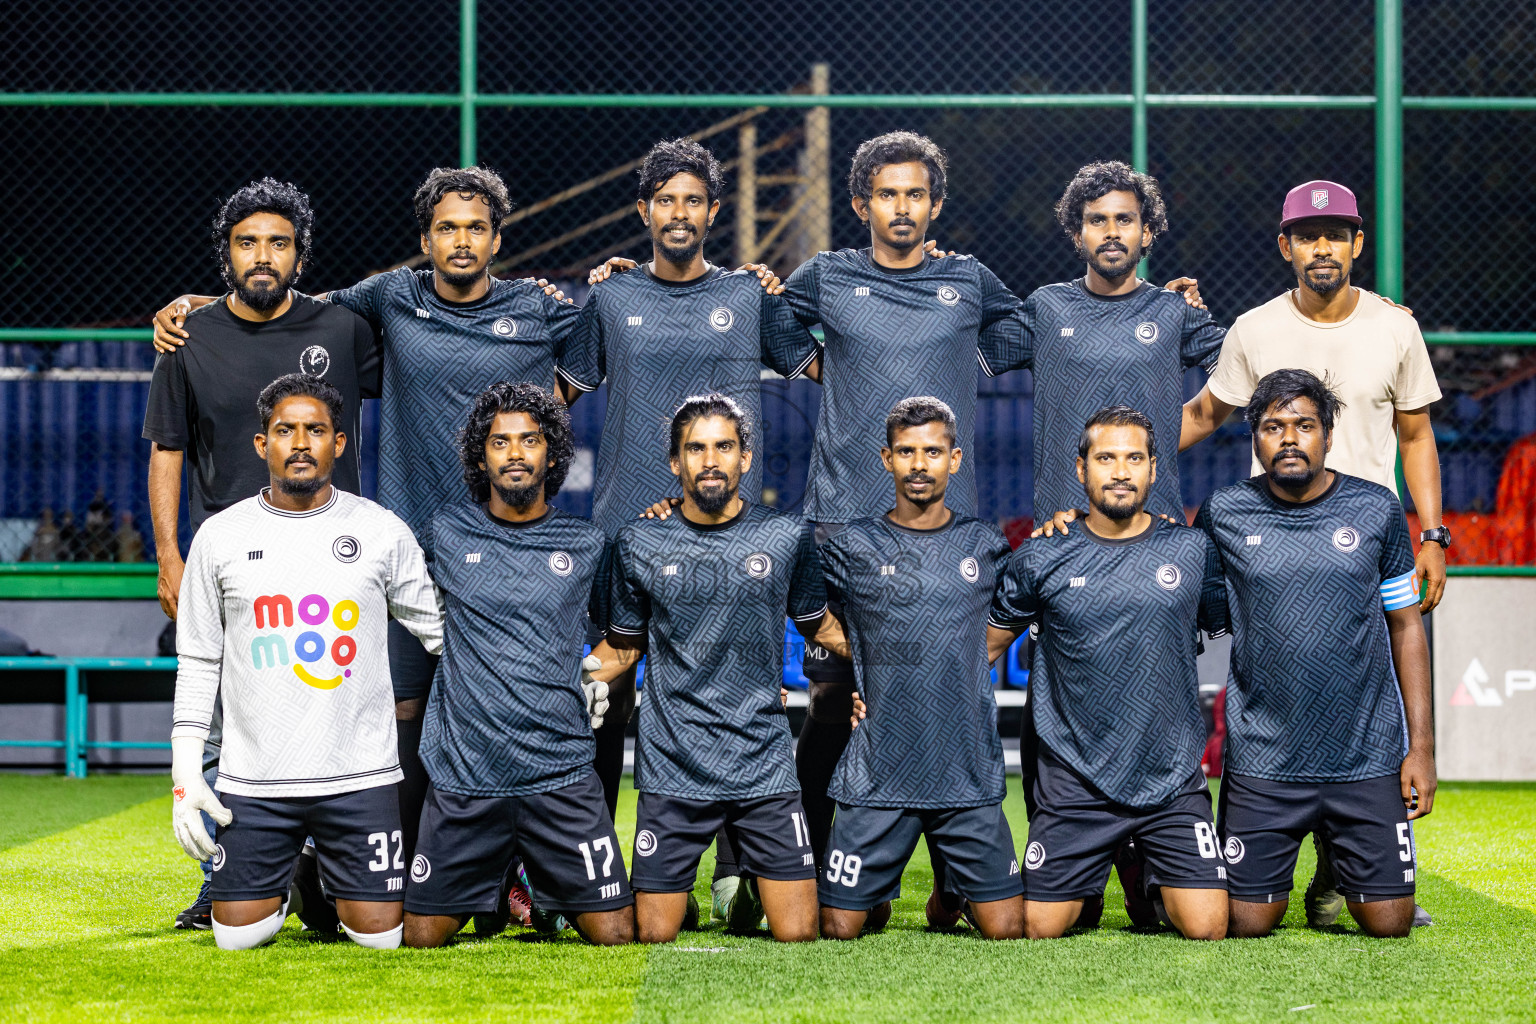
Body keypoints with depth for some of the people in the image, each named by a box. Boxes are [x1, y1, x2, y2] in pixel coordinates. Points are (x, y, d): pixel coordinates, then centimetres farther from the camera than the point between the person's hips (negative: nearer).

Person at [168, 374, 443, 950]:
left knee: (380, 934, -3)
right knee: (238, 935, -1)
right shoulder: (221, 536, 4)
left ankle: (338, 886, 31)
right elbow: (198, 663, 8)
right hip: (254, 782, 1)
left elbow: (441, 633, 9)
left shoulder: (383, 533, 2)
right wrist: (185, 773, 2)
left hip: (359, 774, 0)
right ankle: (284, 882, 33)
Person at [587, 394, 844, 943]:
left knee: (796, 933, -4)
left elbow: (819, 623, 19)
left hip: (763, 763, 0)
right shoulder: (639, 544, 3)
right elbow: (623, 645, 14)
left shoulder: (786, 537, 3)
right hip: (672, 768, 0)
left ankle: (750, 884, 26)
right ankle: (682, 895, 32)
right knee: (654, 936, 0)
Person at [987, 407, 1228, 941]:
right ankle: (1086, 883, 32)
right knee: (1039, 929, -2)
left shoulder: (1193, 551, 2)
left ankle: (1155, 882, 25)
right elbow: (986, 645, 11)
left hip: (1173, 781, 0)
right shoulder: (1041, 560, 2)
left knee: (1206, 929, -9)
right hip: (1075, 782, 0)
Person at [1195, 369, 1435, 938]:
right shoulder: (1224, 515, -1)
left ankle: (1340, 880, 36)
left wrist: (1422, 745, 3)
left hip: (1369, 760, 1)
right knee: (1248, 924, 0)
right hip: (1262, 761, 0)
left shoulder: (1377, 511, 2)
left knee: (1388, 923, 1)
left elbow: (1406, 627, 7)